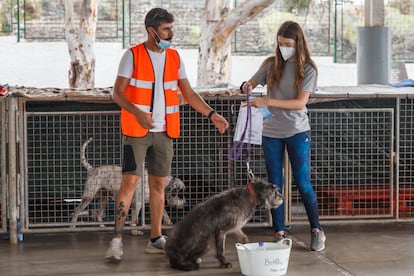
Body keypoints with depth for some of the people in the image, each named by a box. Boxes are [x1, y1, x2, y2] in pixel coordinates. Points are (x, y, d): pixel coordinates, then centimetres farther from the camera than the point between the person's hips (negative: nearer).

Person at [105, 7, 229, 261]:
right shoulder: (132, 56, -6)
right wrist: (138, 113, -26)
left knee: (159, 184, 8)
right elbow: (118, 93, -9)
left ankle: (156, 239, 16)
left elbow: (189, 93, 12)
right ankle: (117, 240, -9)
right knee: (130, 181, -11)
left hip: (164, 132, 5)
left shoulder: (175, 58, 8)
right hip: (136, 131, -5)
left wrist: (212, 114, 2)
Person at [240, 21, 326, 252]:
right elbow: (251, 83, 14)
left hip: (297, 132, -3)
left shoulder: (308, 69, -6)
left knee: (303, 184, -1)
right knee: (275, 184, 6)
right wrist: (247, 87, -12)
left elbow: (300, 103, -16)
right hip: (271, 132, 3)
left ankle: (317, 230, 12)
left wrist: (268, 102, -25)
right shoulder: (271, 64, 3)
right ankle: (279, 232, 13)